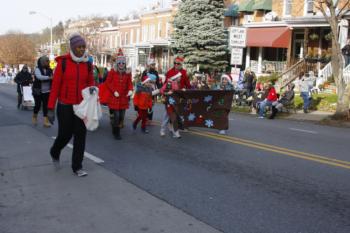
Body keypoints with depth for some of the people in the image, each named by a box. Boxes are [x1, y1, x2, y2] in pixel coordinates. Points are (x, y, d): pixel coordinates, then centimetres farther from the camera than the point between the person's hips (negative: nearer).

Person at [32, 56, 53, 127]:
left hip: (47, 91, 3)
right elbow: (39, 77, -26)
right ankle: (34, 117, 32)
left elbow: (52, 79, 5)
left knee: (45, 105, -1)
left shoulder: (49, 70, 5)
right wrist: (49, 77, -34)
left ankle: (46, 121, -1)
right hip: (38, 91, -3)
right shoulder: (37, 69, -7)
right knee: (38, 105, 5)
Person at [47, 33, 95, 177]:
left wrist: (92, 88, -12)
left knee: (80, 135, 3)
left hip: (81, 105, 3)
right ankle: (55, 153, 38)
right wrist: (50, 108, -10)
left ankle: (77, 167, 15)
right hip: (65, 106, -3)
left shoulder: (87, 64, 3)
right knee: (65, 134, 5)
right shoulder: (63, 62, -9)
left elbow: (90, 82, 15)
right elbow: (55, 85, -9)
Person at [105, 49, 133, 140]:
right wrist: (114, 91, -14)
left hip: (124, 98, 3)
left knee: (122, 116, 6)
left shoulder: (128, 73, 4)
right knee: (116, 115, -7)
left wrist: (130, 90, -14)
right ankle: (116, 132, 10)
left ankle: (116, 130, 26)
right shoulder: (112, 72, -4)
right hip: (114, 97, -3)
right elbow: (108, 82, -2)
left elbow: (129, 83, 8)